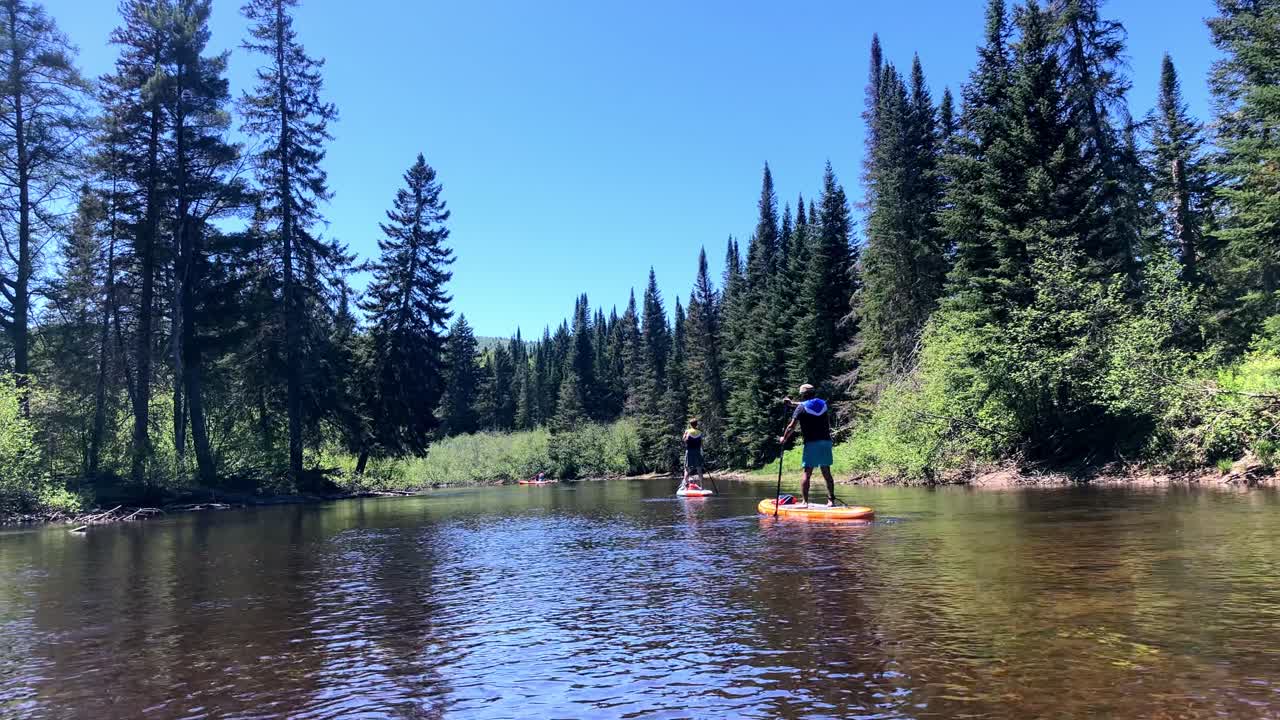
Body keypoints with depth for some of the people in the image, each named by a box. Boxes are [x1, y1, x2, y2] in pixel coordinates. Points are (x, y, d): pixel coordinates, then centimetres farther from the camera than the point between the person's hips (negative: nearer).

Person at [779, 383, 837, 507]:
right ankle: (831, 500, 6)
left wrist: (784, 438, 12)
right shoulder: (822, 404, 14)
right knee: (827, 473, 9)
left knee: (807, 473, -3)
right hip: (826, 441, 5)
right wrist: (793, 403, 43)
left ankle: (805, 502, -6)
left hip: (811, 443, -5)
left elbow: (792, 426, -3)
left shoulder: (801, 407, -2)